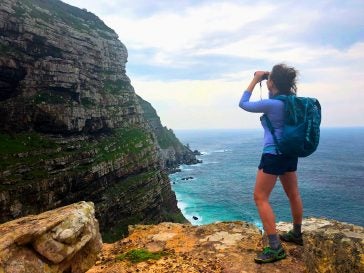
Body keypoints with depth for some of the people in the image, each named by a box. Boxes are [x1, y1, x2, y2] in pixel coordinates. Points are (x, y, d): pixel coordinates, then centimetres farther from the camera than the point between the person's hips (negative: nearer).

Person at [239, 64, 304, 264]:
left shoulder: (271, 104, -20)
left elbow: (243, 104, -7)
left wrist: (255, 81, -1)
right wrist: (268, 90, 15)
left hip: (274, 155, -9)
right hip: (290, 153, 9)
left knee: (260, 198, -4)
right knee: (293, 194, 20)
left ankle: (275, 248, -5)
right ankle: (297, 234, 38)